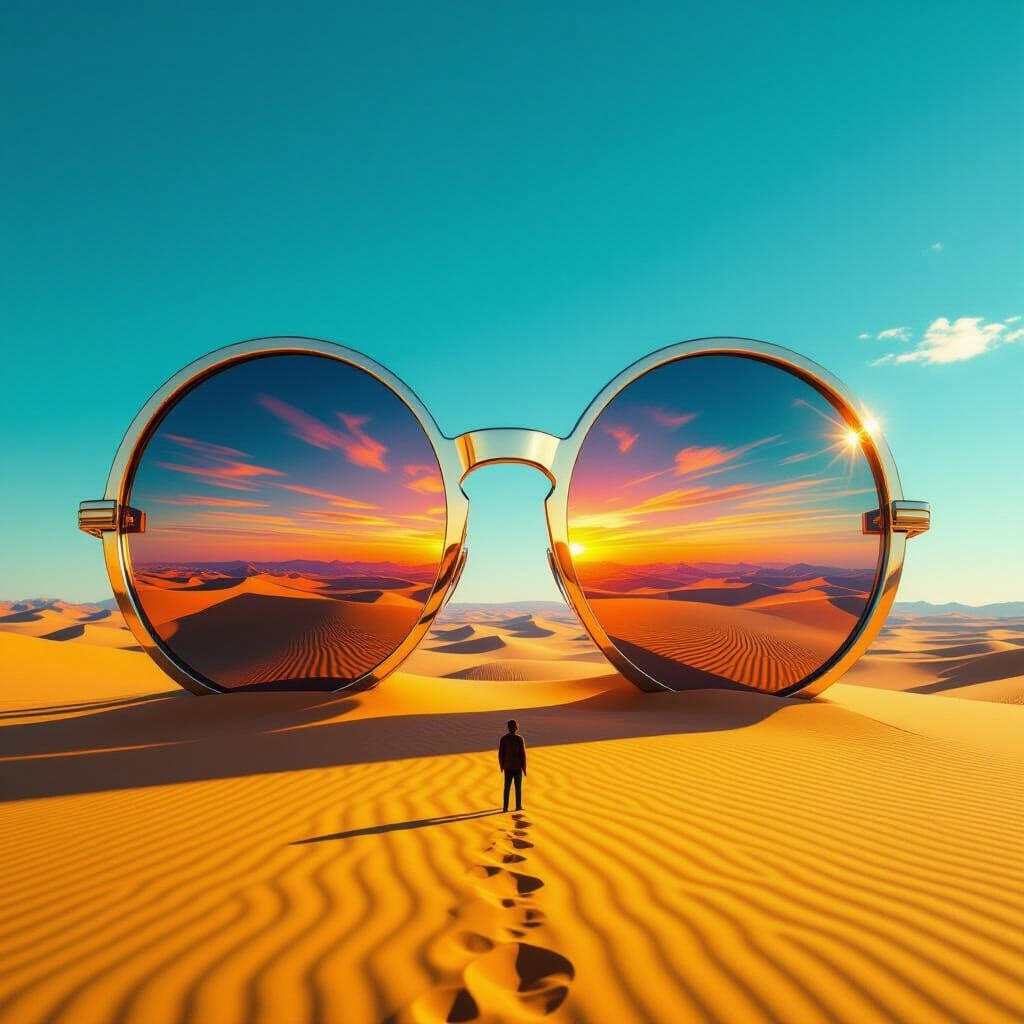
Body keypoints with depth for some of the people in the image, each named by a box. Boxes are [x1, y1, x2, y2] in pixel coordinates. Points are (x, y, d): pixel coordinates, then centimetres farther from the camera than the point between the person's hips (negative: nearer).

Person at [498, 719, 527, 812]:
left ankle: (505, 807, 8)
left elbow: (501, 753, -3)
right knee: (518, 787, 10)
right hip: (518, 767, -2)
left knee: (507, 787, 9)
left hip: (508, 767, 2)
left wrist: (501, 766, 12)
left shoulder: (503, 738, -7)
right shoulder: (520, 739, -13)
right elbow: (523, 755, -12)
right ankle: (518, 806, 15)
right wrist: (524, 768, -3)